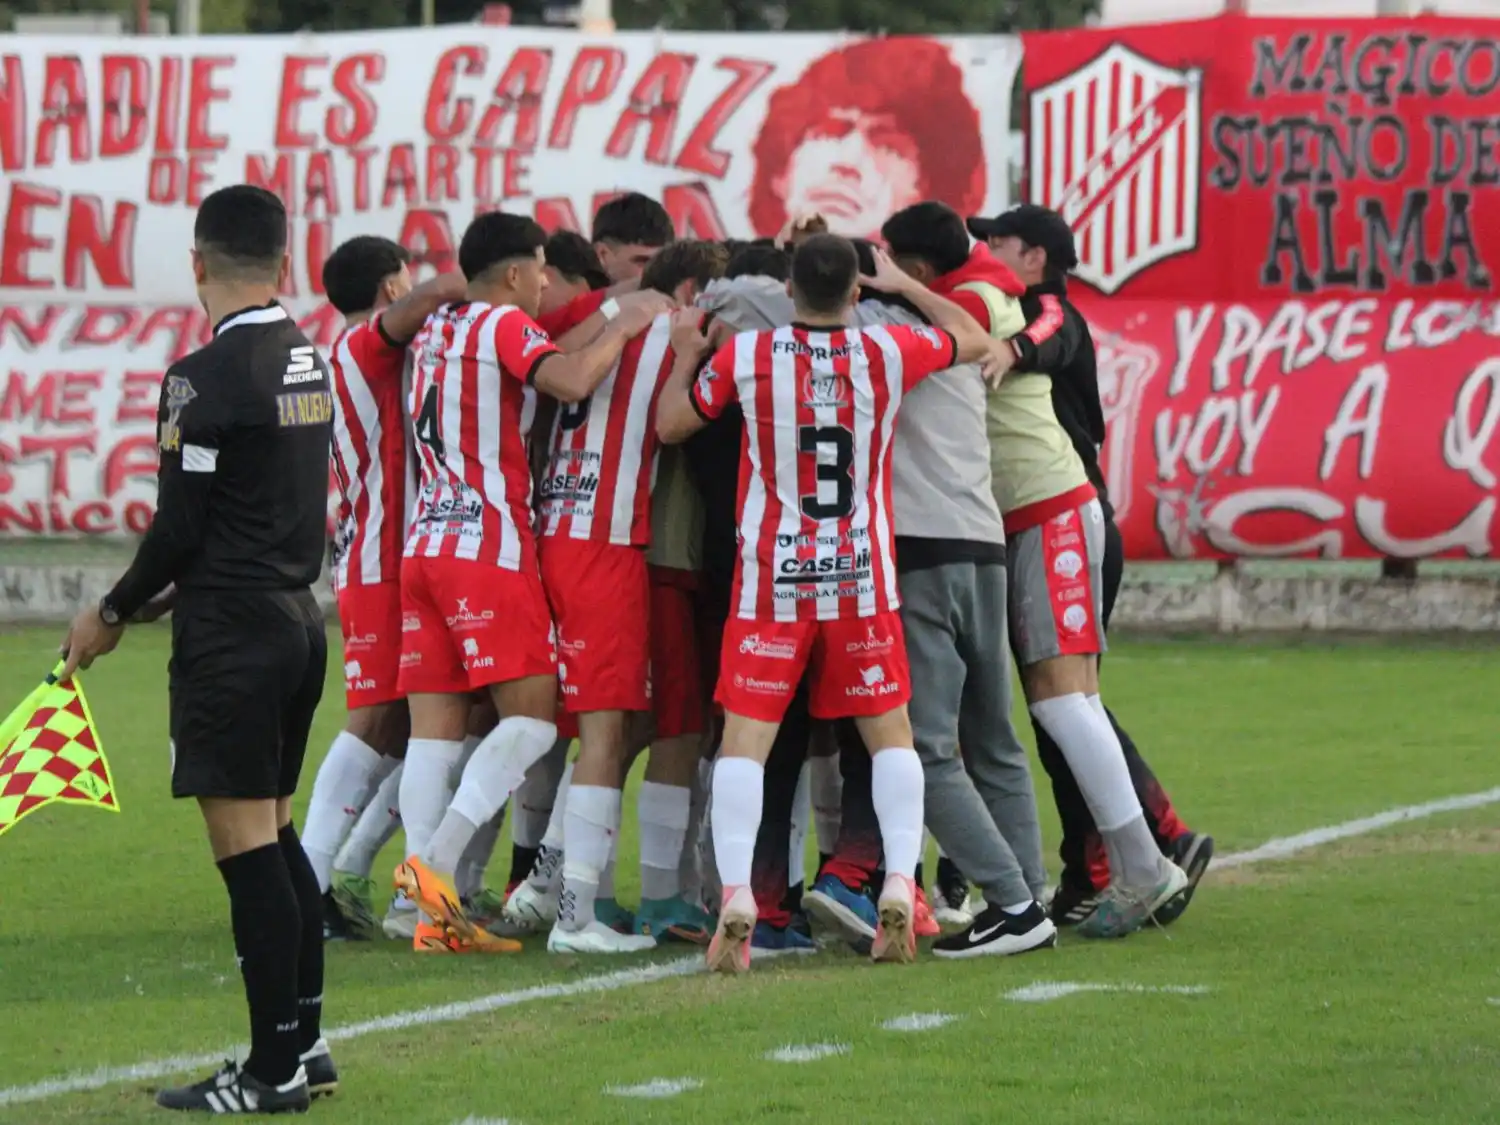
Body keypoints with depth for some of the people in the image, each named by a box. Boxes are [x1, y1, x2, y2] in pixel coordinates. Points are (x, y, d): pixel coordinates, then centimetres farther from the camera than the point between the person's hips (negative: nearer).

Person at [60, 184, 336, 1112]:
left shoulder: (205, 378, -16)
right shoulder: (310, 363, 9)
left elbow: (179, 529, -15)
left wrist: (112, 614, 0)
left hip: (231, 631, -8)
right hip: (300, 618, 8)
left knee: (247, 847, -5)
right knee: (276, 834, 16)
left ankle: (275, 1070, -4)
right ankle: (306, 1043, 19)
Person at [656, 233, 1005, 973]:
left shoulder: (744, 357, -7)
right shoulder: (887, 354, -4)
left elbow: (670, 425, 8)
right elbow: (974, 340, 17)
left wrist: (684, 356, 22)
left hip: (772, 580, -1)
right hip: (862, 580, 1)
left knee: (745, 739, 0)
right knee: (889, 731, 13)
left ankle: (735, 894, -16)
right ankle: (900, 881, -2)